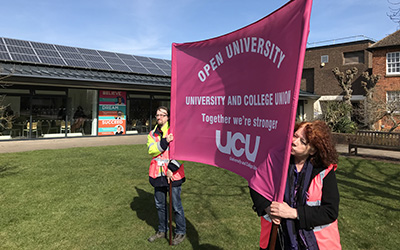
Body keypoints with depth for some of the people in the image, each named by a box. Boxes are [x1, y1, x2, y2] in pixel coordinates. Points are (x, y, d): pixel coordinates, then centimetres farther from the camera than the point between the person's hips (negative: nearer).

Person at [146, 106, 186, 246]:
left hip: (173, 175, -5)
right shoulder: (153, 133, 9)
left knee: (176, 205, 4)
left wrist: (171, 168, -17)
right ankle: (162, 231, 36)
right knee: (160, 205, 18)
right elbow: (151, 150, -8)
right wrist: (165, 142, -23)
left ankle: (181, 232, 24)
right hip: (158, 174, 6)